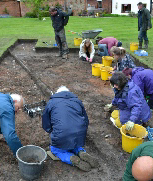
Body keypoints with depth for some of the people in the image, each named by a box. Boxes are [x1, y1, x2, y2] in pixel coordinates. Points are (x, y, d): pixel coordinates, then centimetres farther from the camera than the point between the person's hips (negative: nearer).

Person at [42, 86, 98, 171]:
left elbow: (45, 125, 19)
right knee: (75, 144, 35)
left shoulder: (51, 102, 14)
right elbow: (86, 120, 28)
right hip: (80, 133, 4)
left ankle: (72, 158, -4)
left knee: (55, 149, 23)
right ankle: (82, 152, 2)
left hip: (61, 135, -4)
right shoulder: (77, 100, 23)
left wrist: (53, 133, 35)